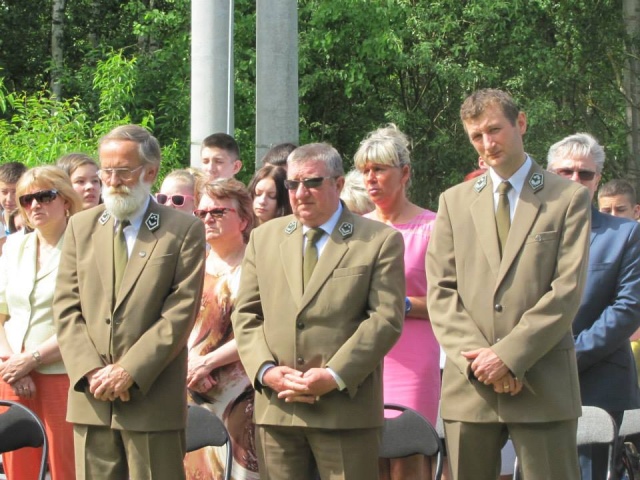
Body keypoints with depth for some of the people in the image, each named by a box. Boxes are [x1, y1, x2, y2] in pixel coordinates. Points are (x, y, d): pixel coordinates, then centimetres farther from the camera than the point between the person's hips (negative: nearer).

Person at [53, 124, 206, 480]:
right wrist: (90, 371, -6)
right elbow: (67, 307, 8)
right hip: (91, 398, 4)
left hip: (153, 398, -3)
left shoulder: (184, 230, 1)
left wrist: (129, 372, -13)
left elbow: (180, 313, -7)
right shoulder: (81, 227, 13)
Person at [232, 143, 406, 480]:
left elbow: (386, 319, -6)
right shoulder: (264, 238, 15)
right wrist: (265, 370, -5)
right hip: (276, 408, 4)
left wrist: (334, 376, -15)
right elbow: (246, 315, 12)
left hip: (345, 407, -4)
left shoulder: (380, 241, 2)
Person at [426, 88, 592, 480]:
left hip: (542, 385, -3)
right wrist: (476, 357, -8)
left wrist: (508, 355, -13)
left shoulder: (569, 198, 4)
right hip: (469, 387, 3)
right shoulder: (454, 202, 14)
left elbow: (568, 290, -5)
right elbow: (440, 292, 6)